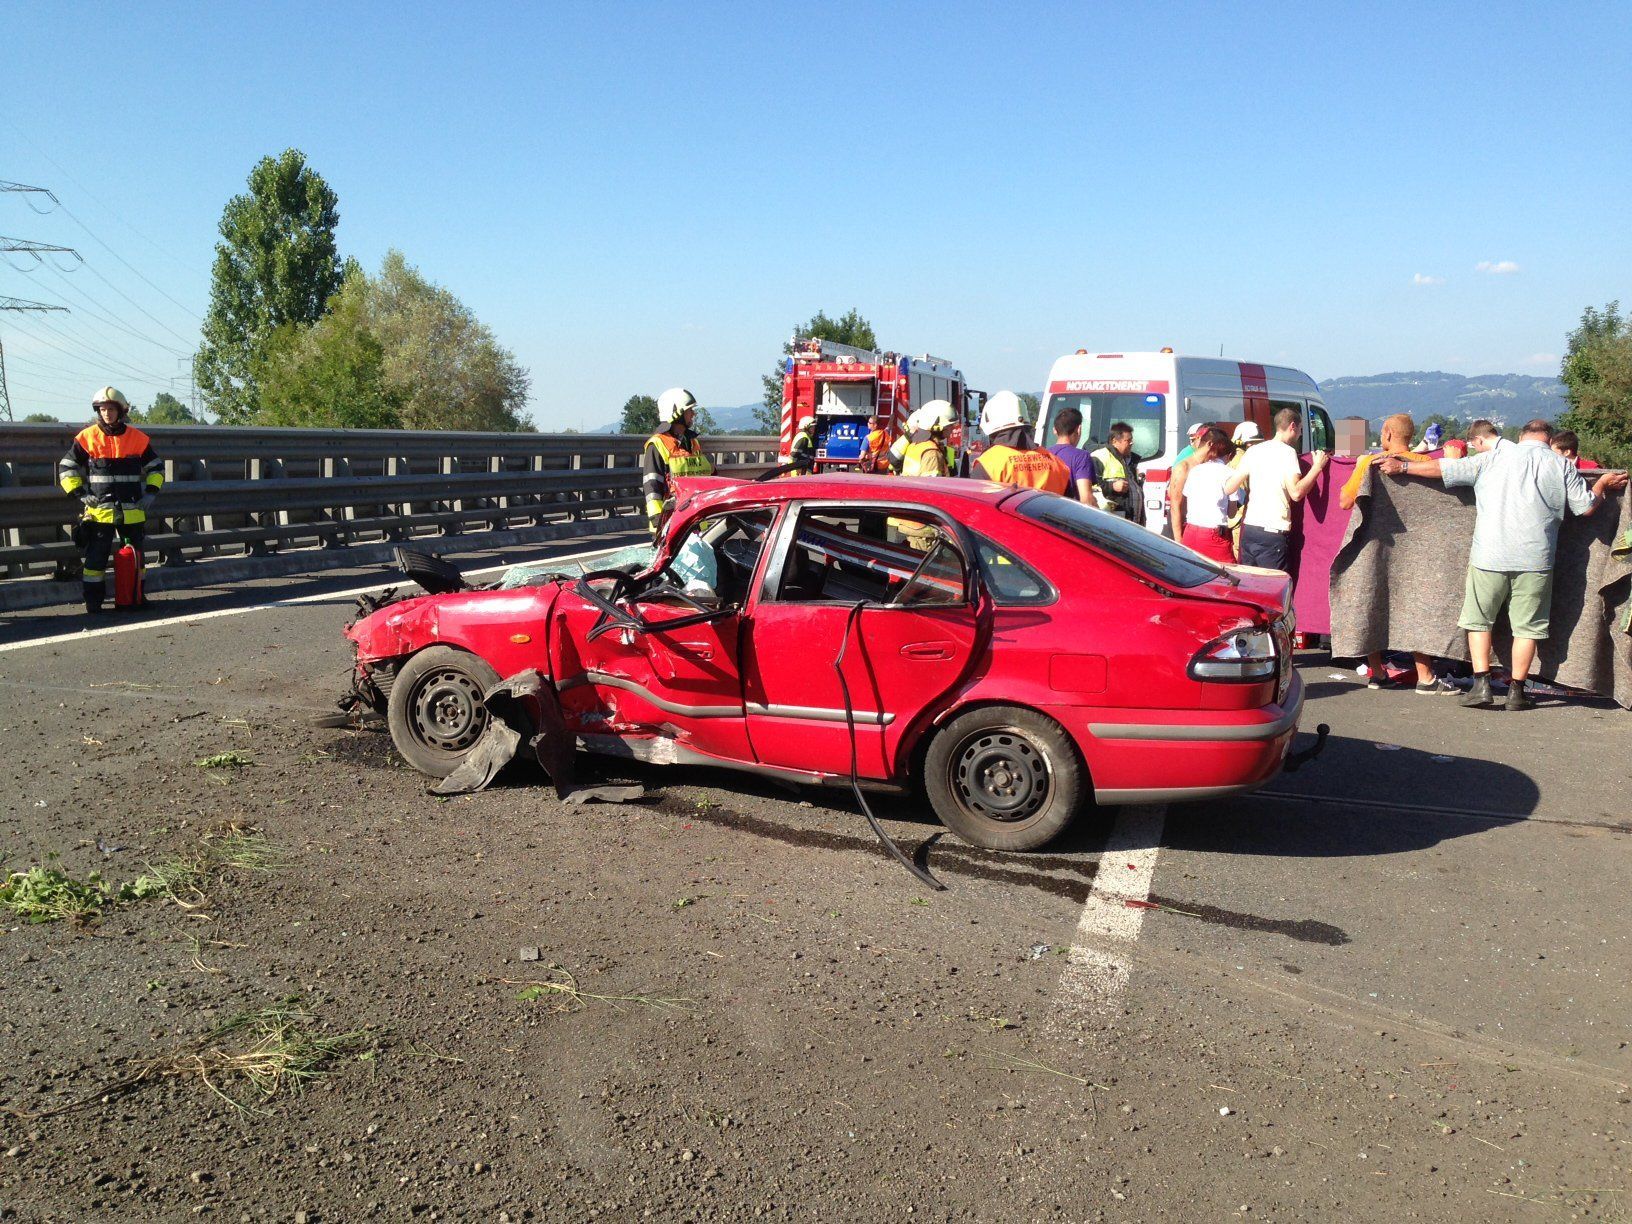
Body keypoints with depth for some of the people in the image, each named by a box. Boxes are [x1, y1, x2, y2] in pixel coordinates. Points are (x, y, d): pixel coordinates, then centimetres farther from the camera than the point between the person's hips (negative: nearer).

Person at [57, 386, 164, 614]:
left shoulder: (138, 438, 4)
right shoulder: (87, 437, -1)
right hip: (99, 510, -2)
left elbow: (156, 467, 16)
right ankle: (93, 601, 1)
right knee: (96, 557, -5)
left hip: (132, 511, 2)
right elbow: (66, 467, 7)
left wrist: (150, 492, 3)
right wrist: (80, 493, -5)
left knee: (136, 556, 10)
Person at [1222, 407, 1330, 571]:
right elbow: (1296, 493, -18)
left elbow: (1228, 488, 9)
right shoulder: (1287, 452, -7)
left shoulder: (1253, 450, 12)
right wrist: (1317, 467, -6)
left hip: (1248, 529, 7)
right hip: (1272, 533, -7)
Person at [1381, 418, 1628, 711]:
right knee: (1526, 626, 8)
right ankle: (1517, 691, 9)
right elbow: (1586, 506, 10)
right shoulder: (1562, 466, 7)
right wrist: (1604, 484, 30)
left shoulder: (1494, 458, 7)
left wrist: (1403, 466, 18)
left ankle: (1481, 684, 3)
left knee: (1479, 619, 11)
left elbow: (1444, 468, 7)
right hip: (1535, 558, 0)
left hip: (1489, 555, 0)